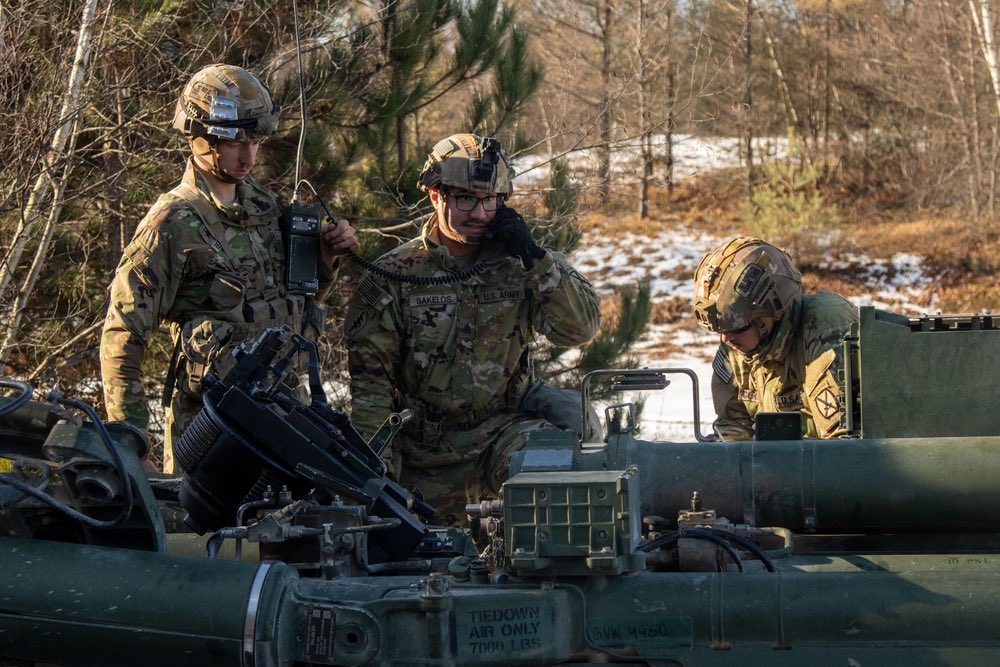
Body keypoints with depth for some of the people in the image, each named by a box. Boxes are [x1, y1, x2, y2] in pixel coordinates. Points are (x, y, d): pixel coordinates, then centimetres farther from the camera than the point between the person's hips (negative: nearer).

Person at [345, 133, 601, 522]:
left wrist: (534, 258, -13)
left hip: (503, 431, 0)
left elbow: (581, 328, -6)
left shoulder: (516, 266, 4)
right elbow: (370, 377, -3)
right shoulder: (393, 275, 0)